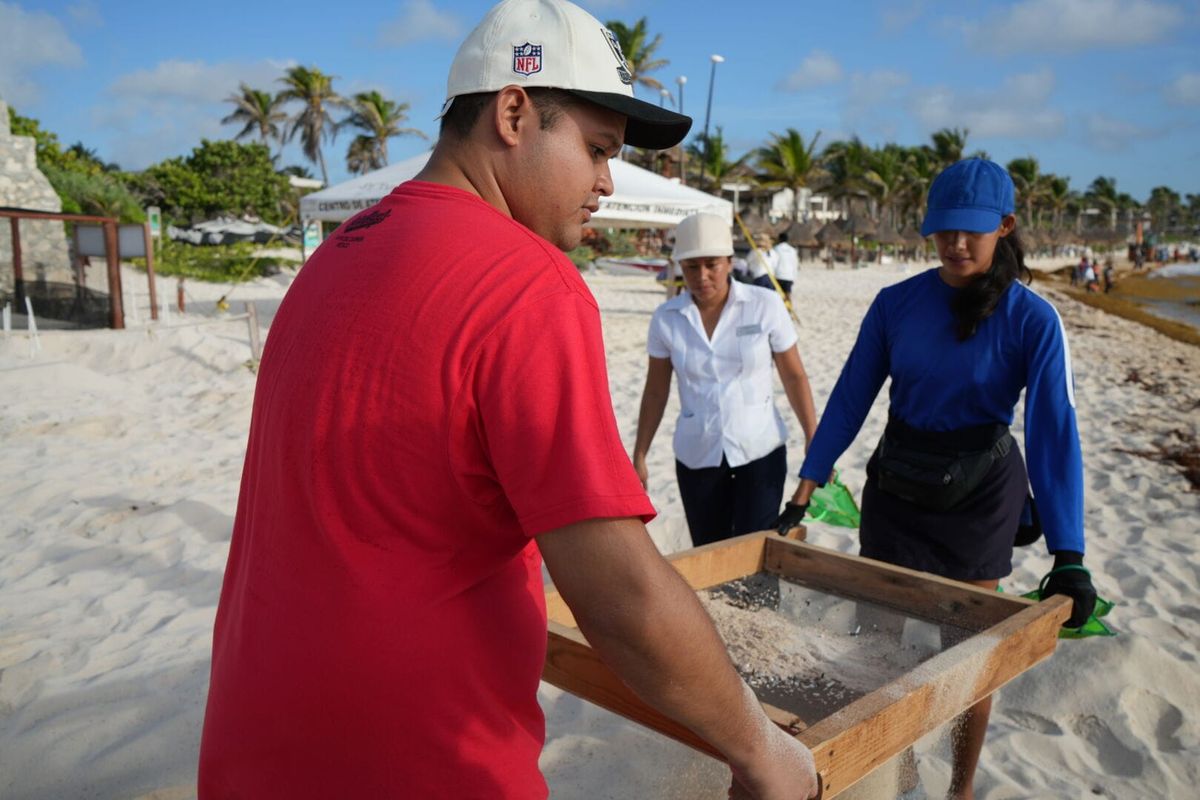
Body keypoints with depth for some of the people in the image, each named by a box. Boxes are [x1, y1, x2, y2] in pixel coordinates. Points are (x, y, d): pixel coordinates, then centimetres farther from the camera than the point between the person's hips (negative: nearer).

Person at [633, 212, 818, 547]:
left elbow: (794, 377, -1)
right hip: (696, 457, 2)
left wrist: (814, 442, -3)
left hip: (760, 451, -2)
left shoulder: (765, 305, -8)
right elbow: (656, 392, 4)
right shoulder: (666, 318, -4)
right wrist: (639, 456, 5)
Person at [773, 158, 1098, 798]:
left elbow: (1054, 432, -19)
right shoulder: (896, 303, -8)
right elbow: (849, 399, -5)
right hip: (896, 488, 2)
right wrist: (803, 493, -8)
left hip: (979, 496, -2)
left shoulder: (1032, 321, -14)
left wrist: (1068, 558, -24)